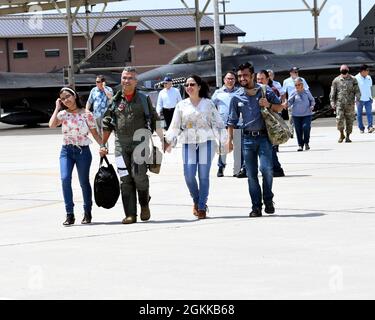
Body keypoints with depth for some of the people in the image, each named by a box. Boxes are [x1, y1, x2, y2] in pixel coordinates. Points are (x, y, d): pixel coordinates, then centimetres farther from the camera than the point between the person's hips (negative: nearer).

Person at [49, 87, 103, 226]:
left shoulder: (86, 114, -1)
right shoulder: (63, 114, 5)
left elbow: (94, 133, 3)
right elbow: (52, 125, -13)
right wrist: (57, 108, -5)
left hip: (83, 151, -1)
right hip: (66, 150, 1)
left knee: (84, 182, 6)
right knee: (65, 179, -17)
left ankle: (87, 213, 26)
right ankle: (69, 214, -13)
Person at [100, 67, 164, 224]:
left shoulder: (144, 99, 6)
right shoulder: (115, 101, 9)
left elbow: (155, 121, 9)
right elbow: (107, 125, 13)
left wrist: (163, 140, 4)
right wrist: (103, 145, 10)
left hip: (139, 141, -2)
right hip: (121, 144, 2)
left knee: (139, 174, -12)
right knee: (125, 179, -1)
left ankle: (144, 204, 15)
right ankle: (130, 214, 3)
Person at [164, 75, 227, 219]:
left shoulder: (208, 103, 7)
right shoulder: (181, 105, 11)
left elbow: (218, 123, 8)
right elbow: (175, 126, 11)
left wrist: (223, 141, 2)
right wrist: (169, 141, -1)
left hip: (206, 142, -1)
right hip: (188, 143, 1)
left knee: (203, 175, -5)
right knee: (189, 175, -9)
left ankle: (202, 207, 4)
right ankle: (196, 201, 16)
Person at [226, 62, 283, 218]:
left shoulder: (265, 91, 1)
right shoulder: (237, 97, 6)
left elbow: (280, 107, 11)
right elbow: (232, 120, 11)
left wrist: (269, 105, -9)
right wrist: (229, 139, 4)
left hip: (264, 136, -2)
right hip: (248, 138, 2)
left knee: (266, 168, -15)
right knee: (251, 174, 2)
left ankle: (268, 200, 6)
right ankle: (256, 207, 9)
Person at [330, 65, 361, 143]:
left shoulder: (353, 80, 5)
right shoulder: (336, 80, 5)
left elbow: (357, 91, 4)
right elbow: (332, 93, 6)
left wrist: (357, 99, -10)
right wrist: (332, 102, -2)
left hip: (350, 103, 1)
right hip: (340, 103, -1)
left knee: (349, 120, 2)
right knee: (339, 119, -13)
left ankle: (348, 136, 13)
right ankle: (341, 134, 5)